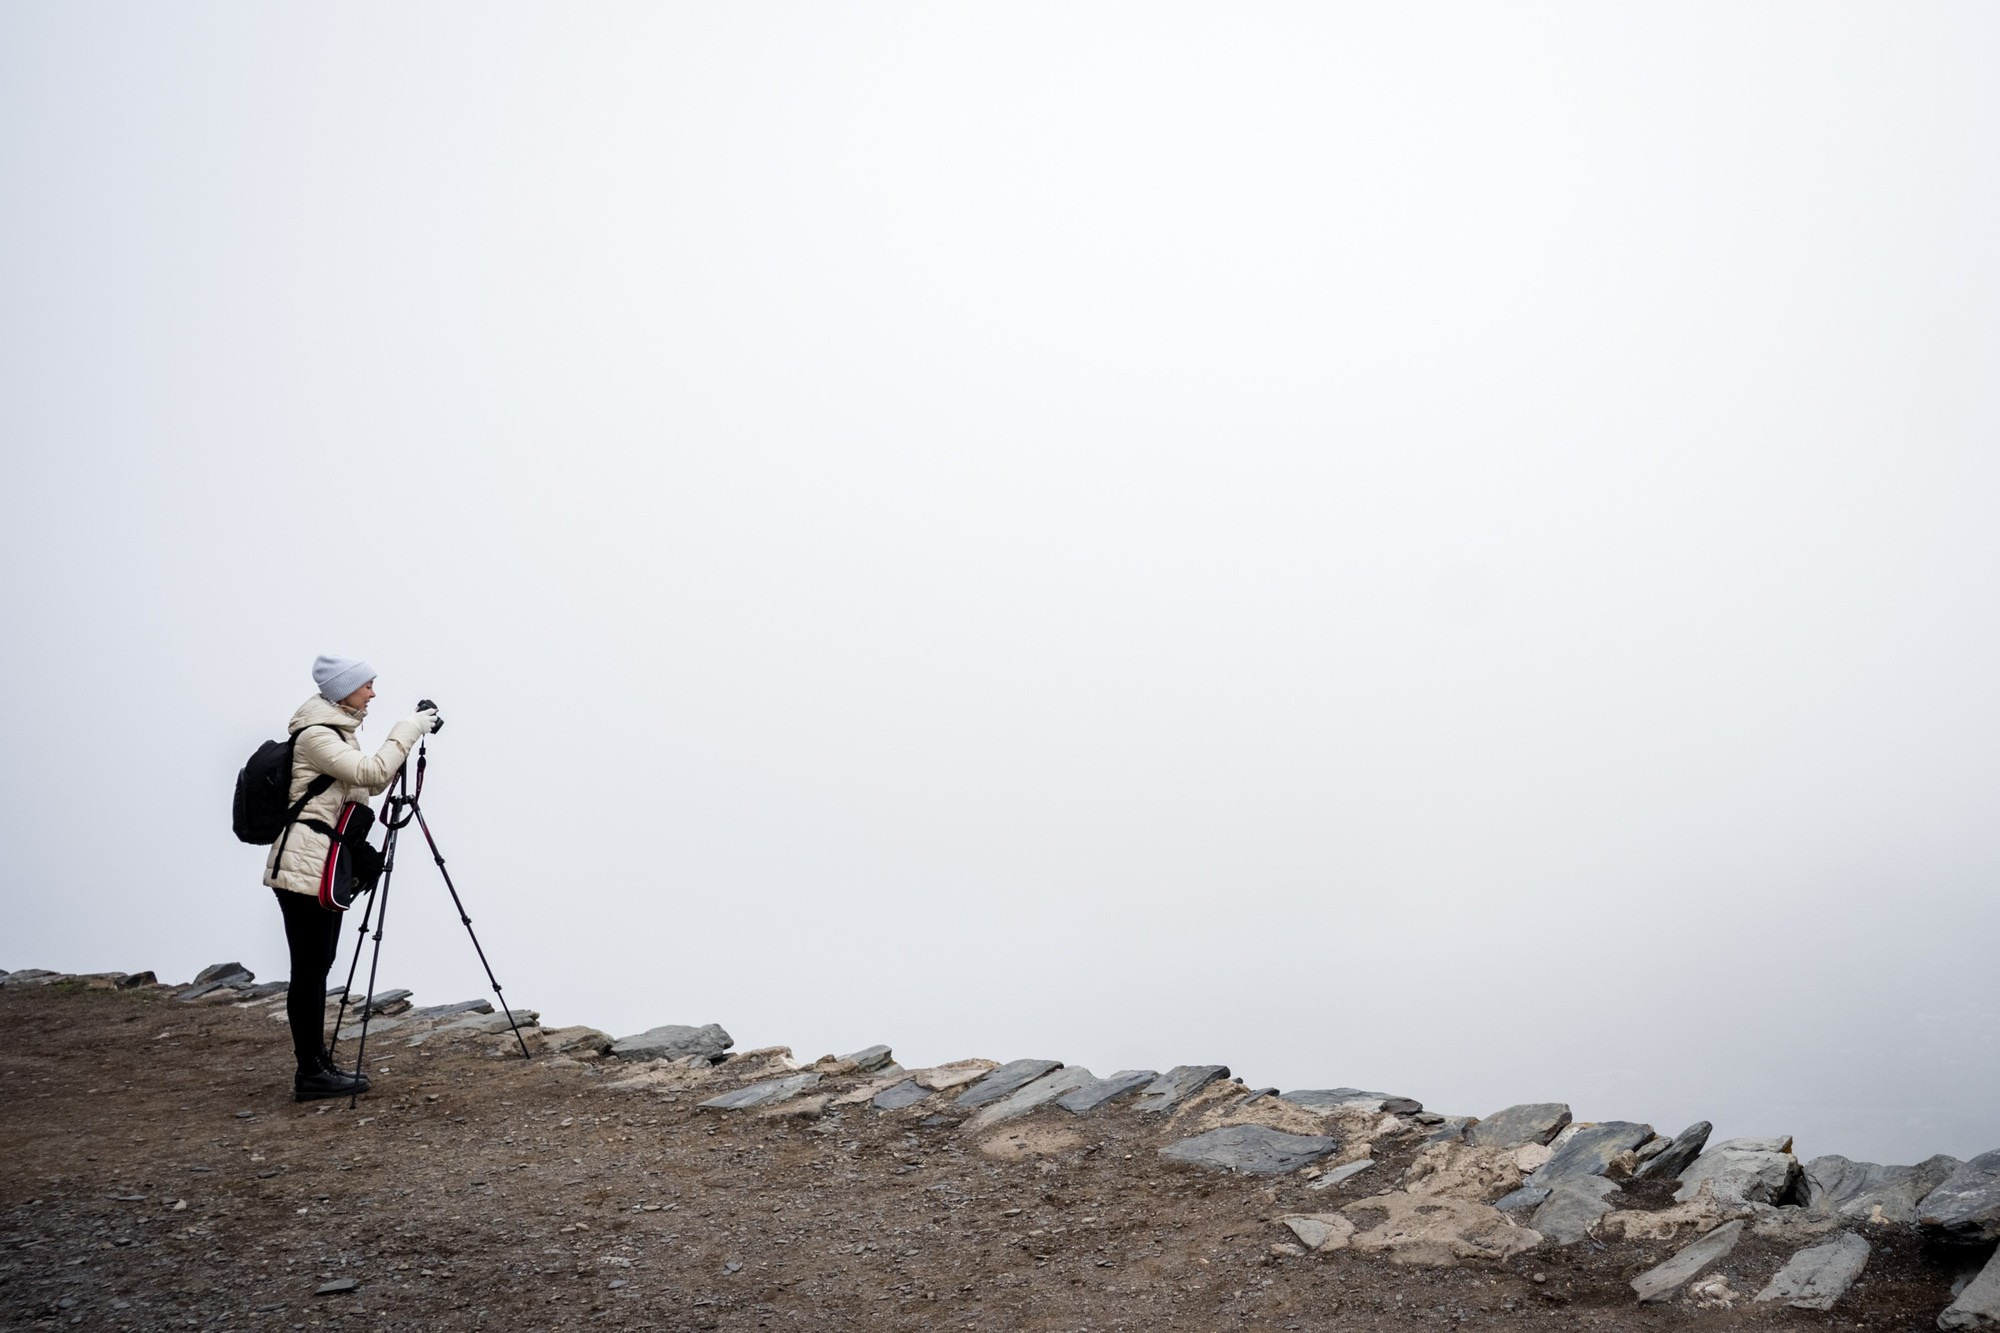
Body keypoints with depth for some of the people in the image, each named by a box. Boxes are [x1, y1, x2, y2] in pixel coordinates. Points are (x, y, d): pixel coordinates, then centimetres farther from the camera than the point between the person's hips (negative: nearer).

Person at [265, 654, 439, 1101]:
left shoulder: (337, 731, 17)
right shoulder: (315, 734, -14)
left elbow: (370, 784, 17)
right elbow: (370, 772, -24)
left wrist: (408, 738, 7)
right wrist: (406, 731, -16)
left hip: (324, 864, 10)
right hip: (303, 865, -10)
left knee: (317, 967, 12)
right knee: (309, 969, -6)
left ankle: (318, 1065, 17)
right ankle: (310, 1074, -2)